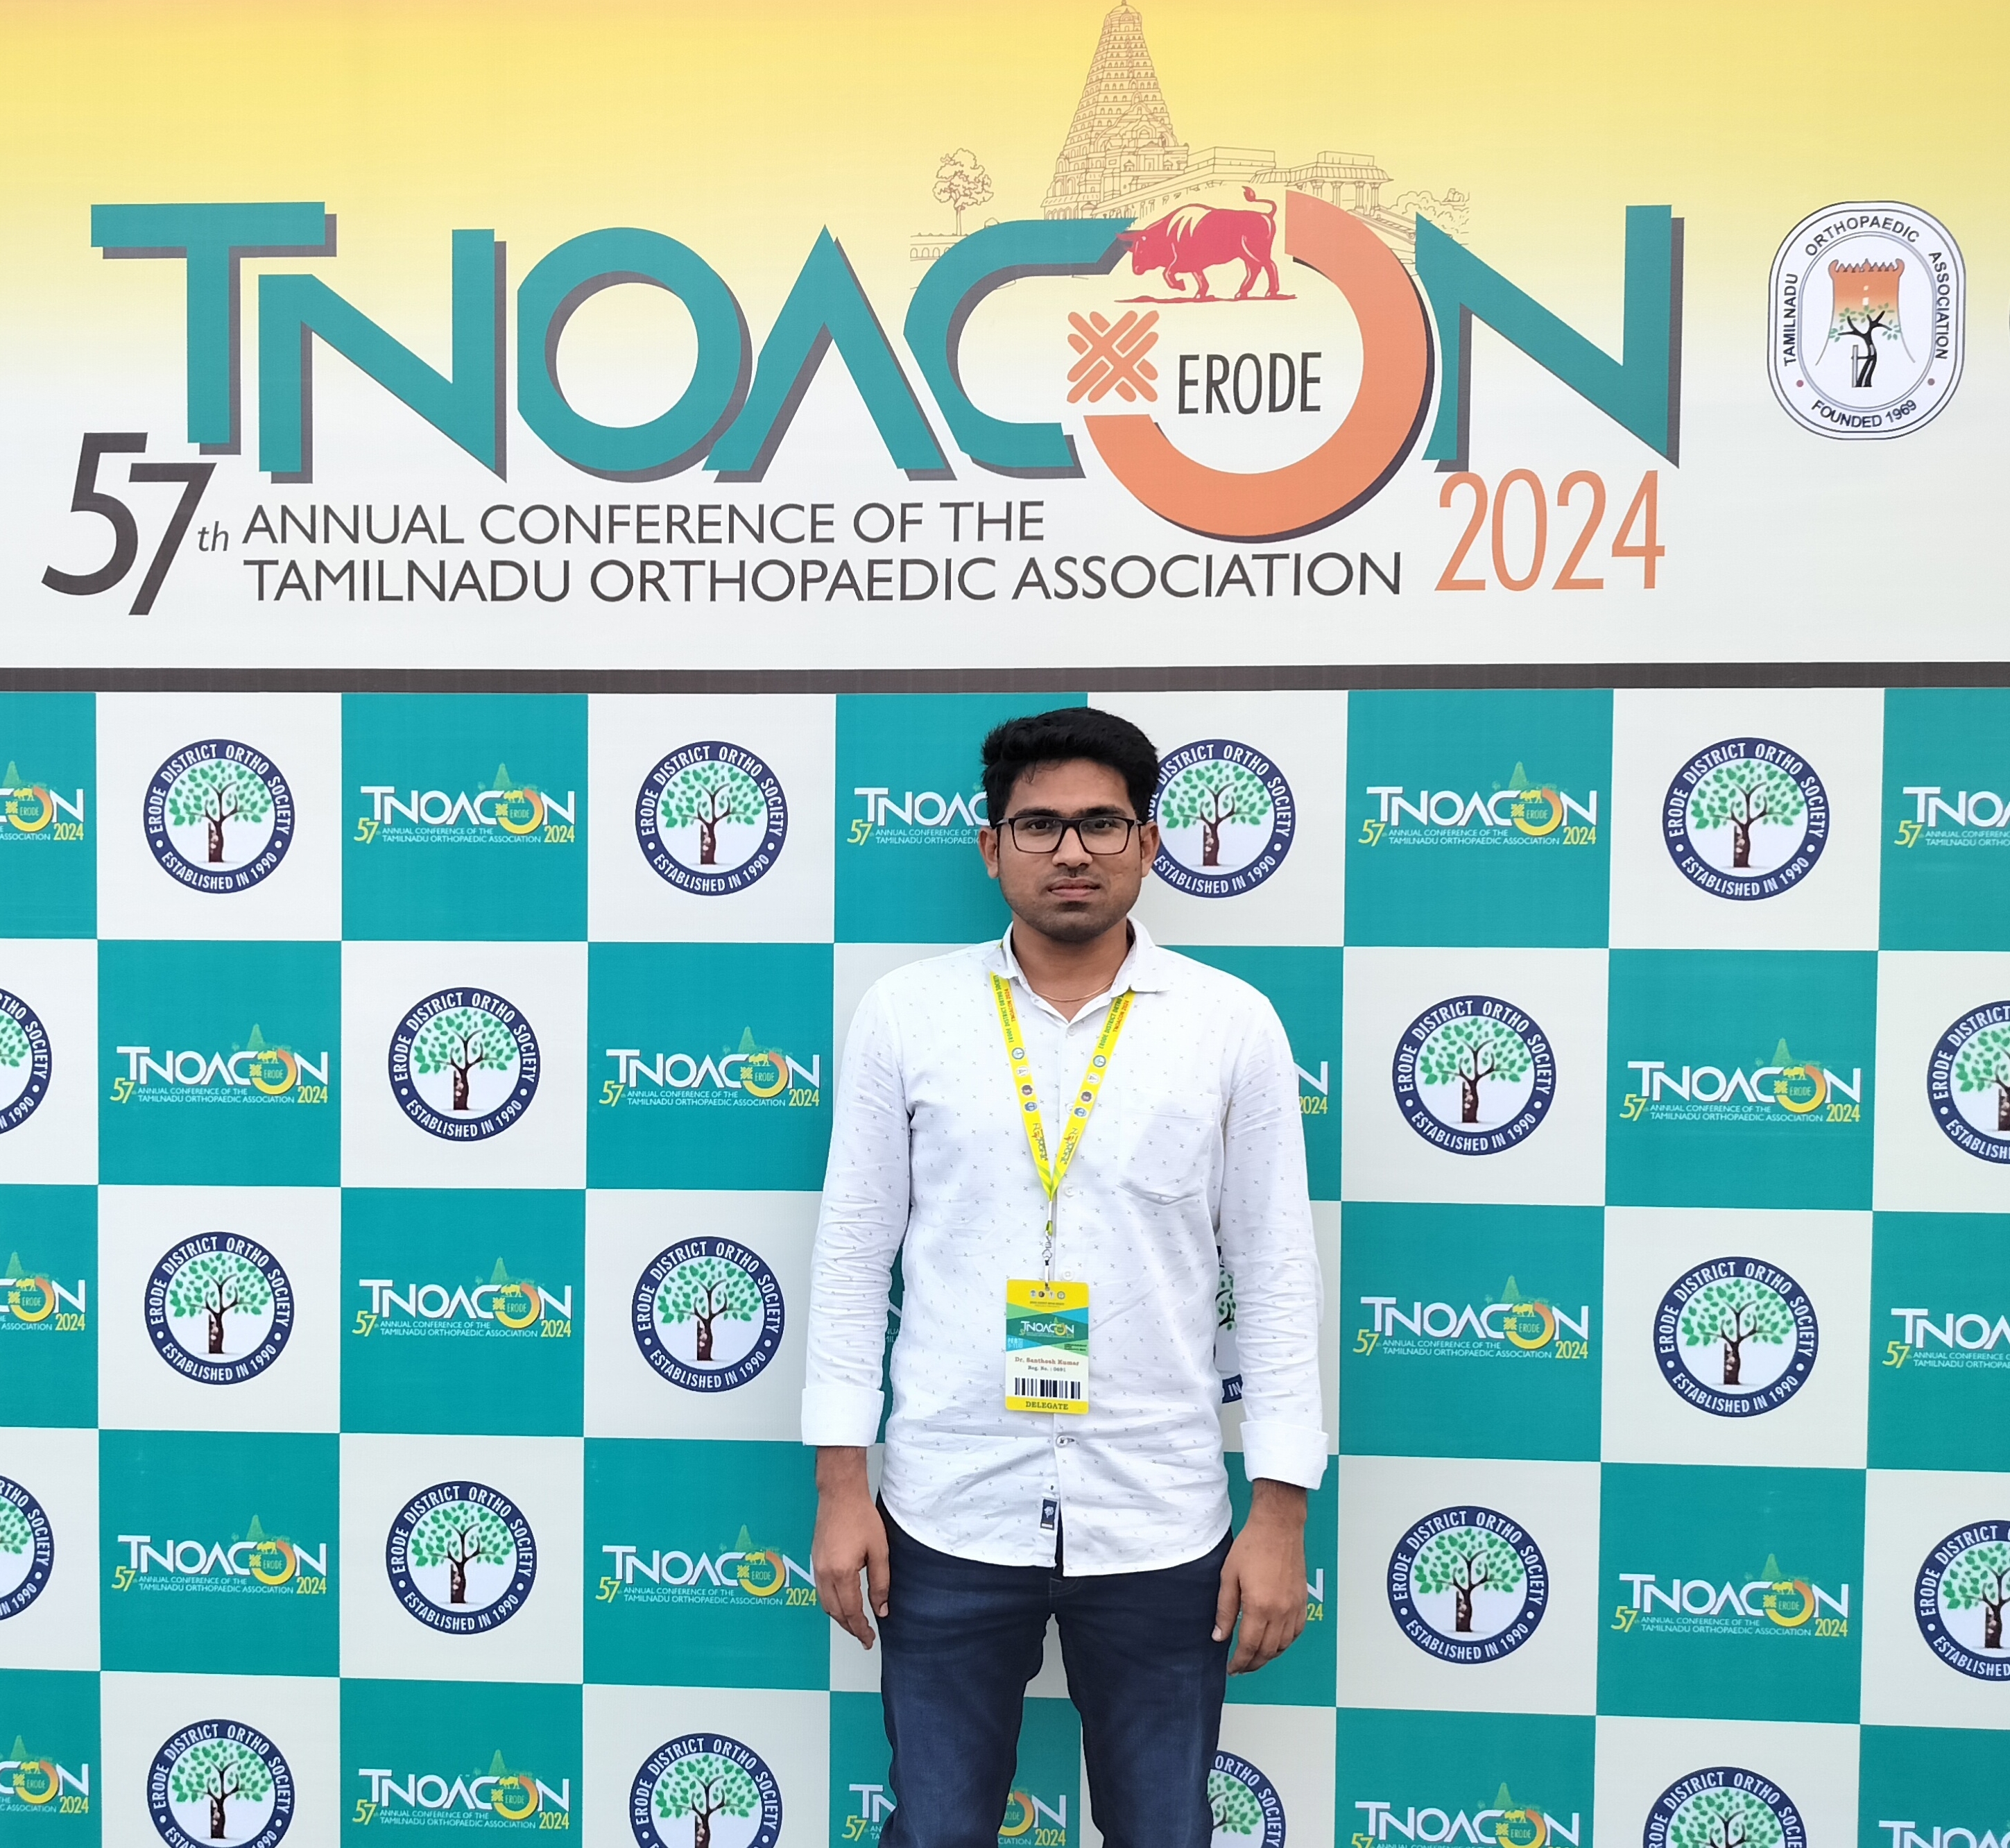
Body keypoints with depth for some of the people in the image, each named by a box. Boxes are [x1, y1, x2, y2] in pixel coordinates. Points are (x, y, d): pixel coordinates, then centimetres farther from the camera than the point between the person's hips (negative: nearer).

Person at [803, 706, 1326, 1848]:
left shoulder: (1233, 1023, -3)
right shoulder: (905, 1012, -1)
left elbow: (1278, 1276, 0)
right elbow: (853, 1254, 2)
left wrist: (1283, 1511, -2)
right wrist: (841, 1483, 0)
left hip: (1161, 1527, 0)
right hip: (949, 1514, 1)